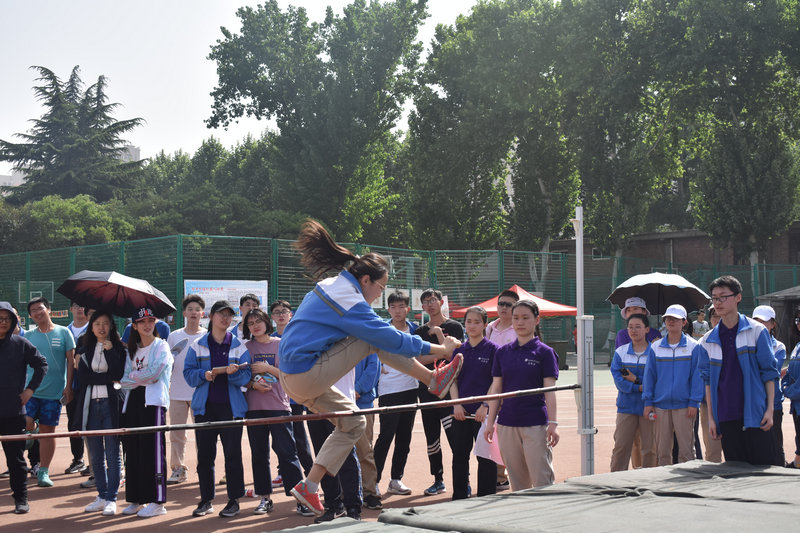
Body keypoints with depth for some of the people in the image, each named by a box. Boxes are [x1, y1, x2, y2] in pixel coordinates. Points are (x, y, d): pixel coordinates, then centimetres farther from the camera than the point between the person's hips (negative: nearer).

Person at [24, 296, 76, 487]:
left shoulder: (63, 333, 2)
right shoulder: (28, 336, 8)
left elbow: (70, 361, 3)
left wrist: (68, 387, -3)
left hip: (53, 392, -1)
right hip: (30, 391, 1)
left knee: (47, 430, 4)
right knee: (26, 426, -12)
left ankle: (43, 472, 12)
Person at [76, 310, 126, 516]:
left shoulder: (118, 348, 3)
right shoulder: (85, 350, 11)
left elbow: (119, 374, -11)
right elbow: (83, 376, -2)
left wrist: (110, 350, -12)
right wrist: (108, 378, -10)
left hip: (111, 404, -3)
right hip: (90, 404, 3)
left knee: (112, 453, -3)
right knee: (95, 454, 7)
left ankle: (111, 499, 2)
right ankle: (102, 495, 17)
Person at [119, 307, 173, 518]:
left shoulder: (161, 346, 3)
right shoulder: (132, 350, 19)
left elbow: (154, 373, -10)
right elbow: (124, 380, 9)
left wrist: (133, 376, 3)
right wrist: (142, 378, -7)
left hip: (153, 401, -6)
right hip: (133, 401, 6)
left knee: (153, 451, -8)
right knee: (132, 450, 4)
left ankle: (157, 502, -6)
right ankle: (136, 499, 12)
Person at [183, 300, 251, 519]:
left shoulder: (239, 346, 6)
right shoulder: (198, 346, 8)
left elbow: (246, 377, -1)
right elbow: (188, 374, 3)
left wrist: (234, 373, -22)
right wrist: (204, 375, -16)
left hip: (231, 407, -1)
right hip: (205, 407, 1)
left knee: (232, 454, -2)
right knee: (204, 455, 5)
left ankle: (234, 500, 7)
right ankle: (206, 500, 15)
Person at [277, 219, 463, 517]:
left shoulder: (329, 286, 12)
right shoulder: (349, 301, -16)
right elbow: (391, 338, -14)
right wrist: (438, 348, -4)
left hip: (293, 378, 10)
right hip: (309, 376, -10)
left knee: (353, 422, 18)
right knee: (376, 339, -8)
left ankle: (309, 487, 15)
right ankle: (434, 380, 2)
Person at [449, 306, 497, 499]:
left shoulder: (492, 349, -2)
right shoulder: (460, 350, 10)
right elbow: (453, 379, 9)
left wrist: (486, 406, -14)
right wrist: (456, 404, -3)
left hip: (483, 412, -4)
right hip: (461, 411, 4)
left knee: (485, 456, 0)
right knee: (459, 455, 10)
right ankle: (459, 497, 20)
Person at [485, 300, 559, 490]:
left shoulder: (545, 352, 0)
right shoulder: (502, 352, 10)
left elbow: (550, 391, -4)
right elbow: (496, 389, 12)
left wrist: (553, 424, -11)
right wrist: (490, 421, 7)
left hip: (535, 424, -4)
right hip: (507, 423, 4)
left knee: (542, 482, -6)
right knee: (517, 482, 8)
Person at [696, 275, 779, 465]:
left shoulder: (757, 331, 1)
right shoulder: (708, 341, 9)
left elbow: (769, 372, 0)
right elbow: (708, 381, 11)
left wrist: (770, 409, -6)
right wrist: (711, 418, 7)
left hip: (754, 414, -3)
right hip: (726, 417, 3)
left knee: (763, 466, -3)